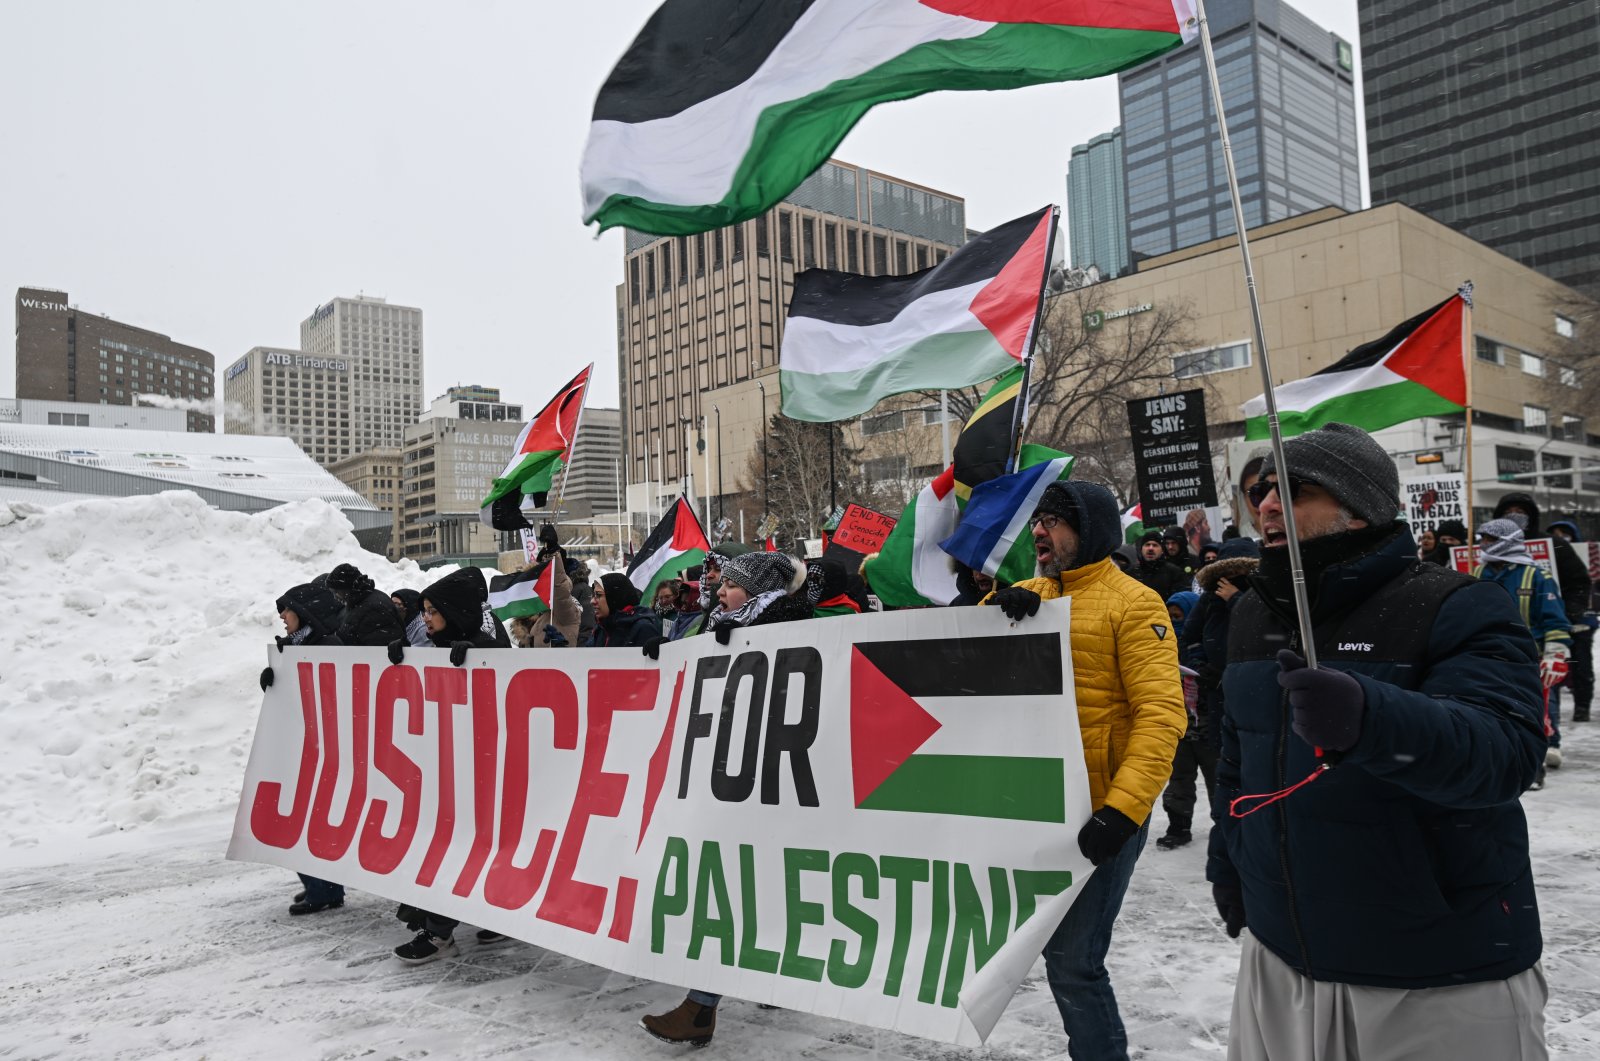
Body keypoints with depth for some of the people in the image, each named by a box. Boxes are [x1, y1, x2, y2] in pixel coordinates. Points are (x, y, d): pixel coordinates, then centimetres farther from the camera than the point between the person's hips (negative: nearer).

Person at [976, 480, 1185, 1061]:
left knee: (1072, 962, -4)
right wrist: (993, 614, -17)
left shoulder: (1132, 603, -9)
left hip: (1098, 812, -6)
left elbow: (1161, 714, -17)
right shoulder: (1025, 596, 10)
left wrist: (1123, 810, -26)